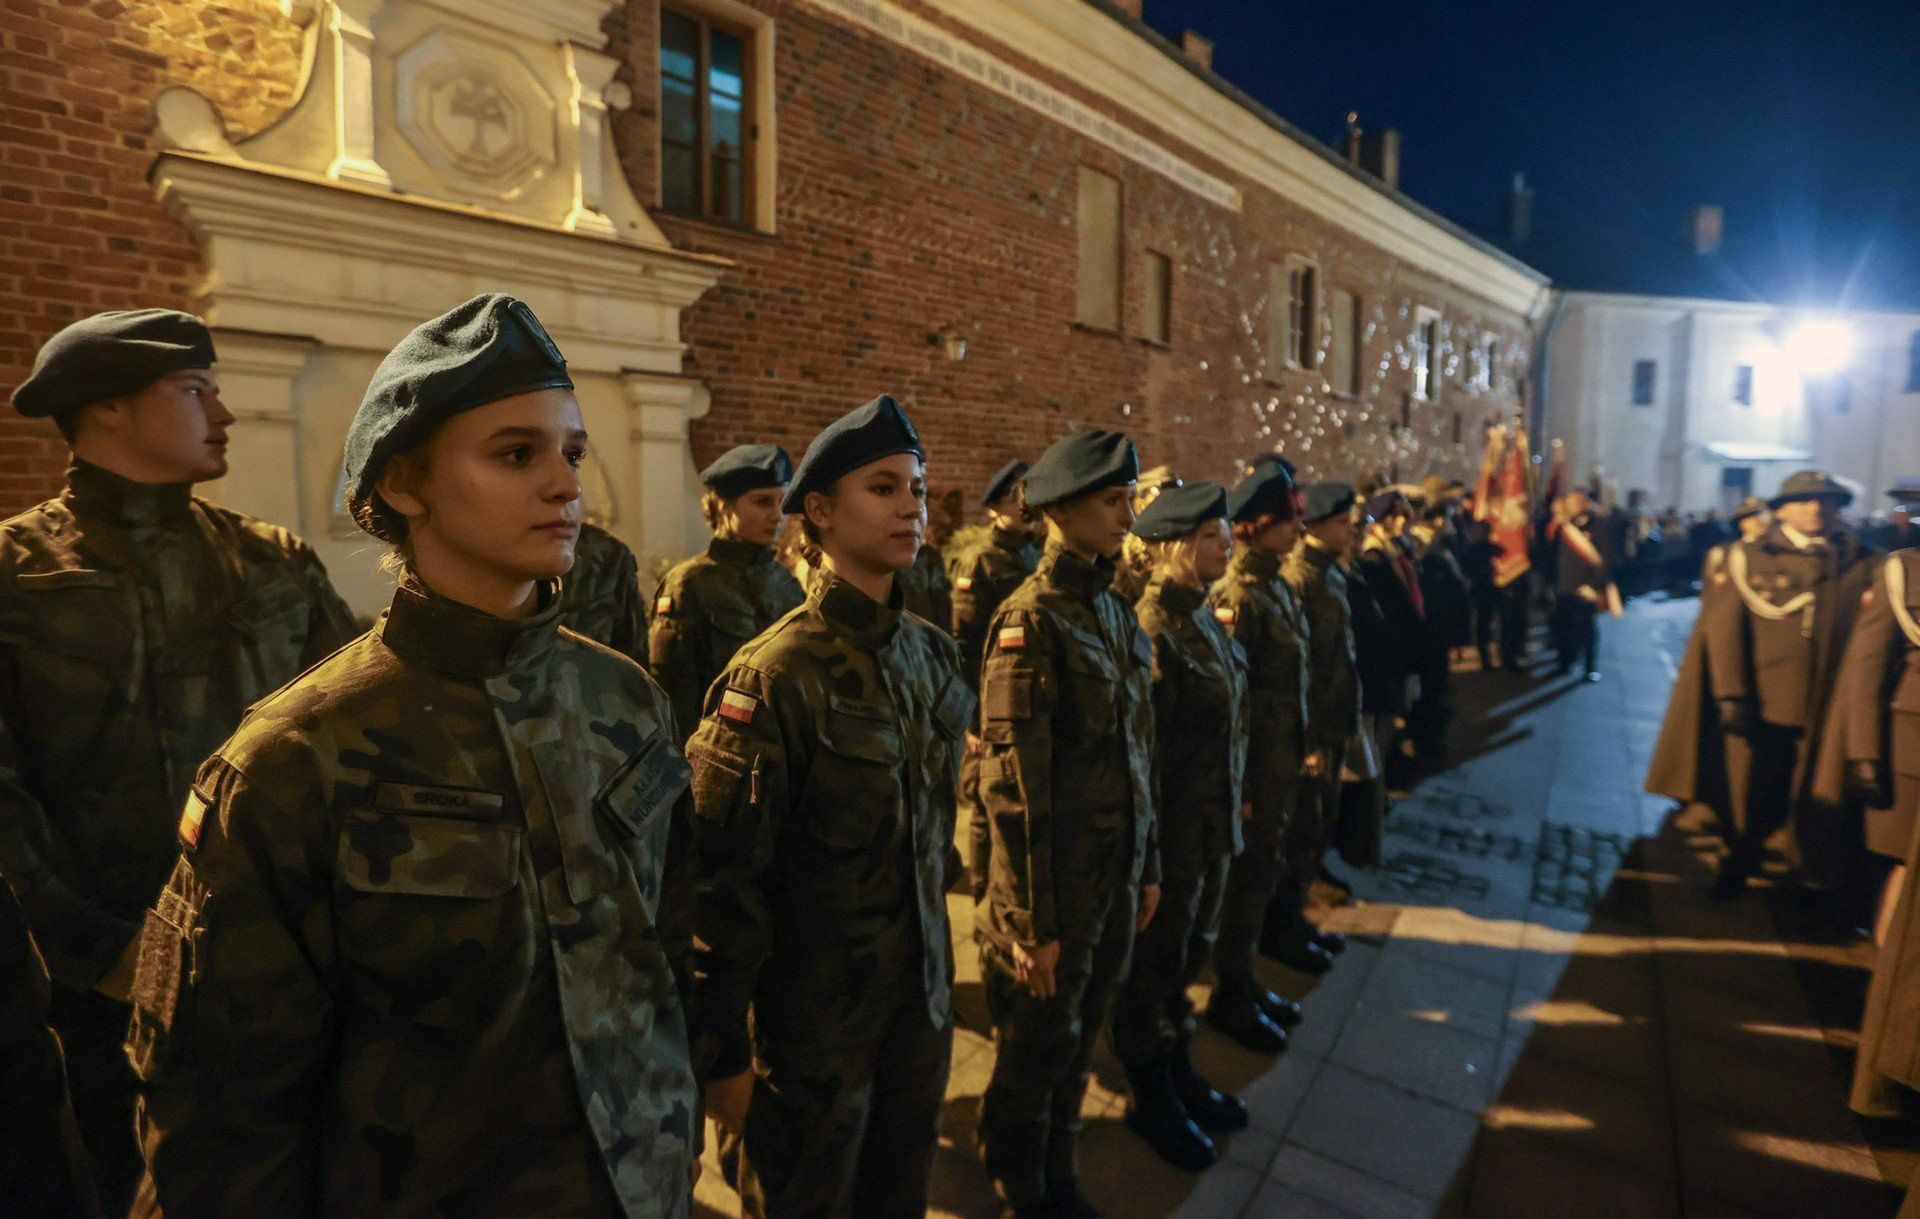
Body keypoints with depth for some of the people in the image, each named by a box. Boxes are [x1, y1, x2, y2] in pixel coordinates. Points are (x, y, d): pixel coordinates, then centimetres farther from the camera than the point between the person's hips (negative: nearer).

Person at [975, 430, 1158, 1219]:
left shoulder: (1115, 612, 6)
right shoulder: (1031, 620, -17)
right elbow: (1013, 783, -18)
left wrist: (1147, 866, 14)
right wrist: (1033, 921, -15)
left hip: (1117, 879, 7)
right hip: (1058, 885, -6)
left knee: (1081, 1042, 20)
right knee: (1038, 1051, 13)